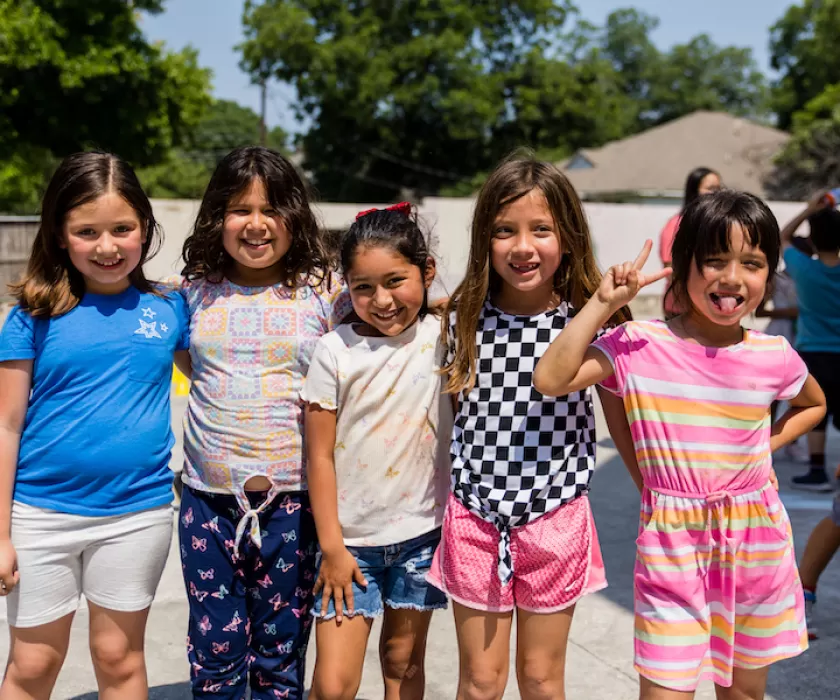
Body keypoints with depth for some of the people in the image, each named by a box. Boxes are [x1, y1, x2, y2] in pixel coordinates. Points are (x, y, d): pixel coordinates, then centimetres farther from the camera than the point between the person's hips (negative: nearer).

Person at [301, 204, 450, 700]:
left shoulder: (443, 337, -4)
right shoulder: (336, 351, -8)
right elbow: (320, 456, -6)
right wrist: (332, 546, -7)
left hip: (423, 532, 2)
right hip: (352, 538, -1)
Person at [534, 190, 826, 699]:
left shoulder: (774, 356, -4)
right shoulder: (639, 346, -11)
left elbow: (814, 403, 18)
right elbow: (551, 379, -23)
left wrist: (767, 445, 3)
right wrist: (604, 304, -22)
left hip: (756, 543, 3)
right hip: (672, 546, -3)